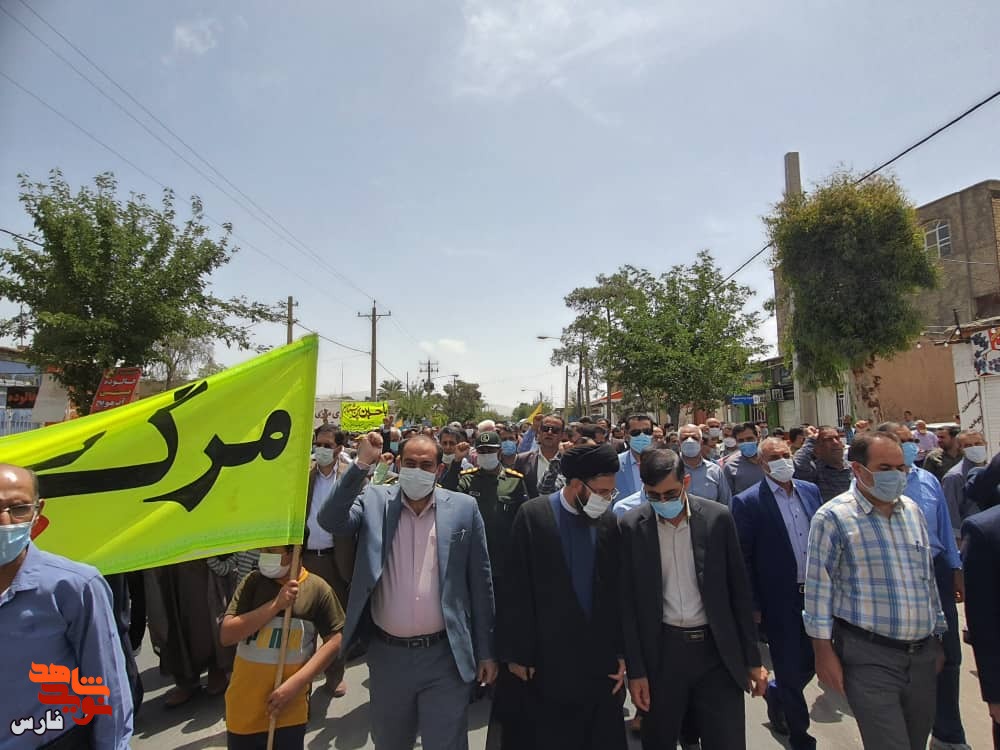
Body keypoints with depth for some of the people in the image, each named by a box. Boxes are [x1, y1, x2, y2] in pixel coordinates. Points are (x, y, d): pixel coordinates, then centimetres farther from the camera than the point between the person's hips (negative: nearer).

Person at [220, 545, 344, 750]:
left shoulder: (317, 588, -11)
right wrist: (276, 604, -20)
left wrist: (295, 683, -15)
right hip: (243, 707, 2)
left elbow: (335, 640, -8)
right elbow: (226, 635, -11)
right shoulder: (253, 582, -4)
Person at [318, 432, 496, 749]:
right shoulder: (374, 500, -3)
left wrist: (486, 651, 2)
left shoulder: (463, 507, -6)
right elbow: (330, 521, -21)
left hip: (444, 655, -2)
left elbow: (480, 582, -1)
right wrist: (362, 465, -27)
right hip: (387, 655, 2)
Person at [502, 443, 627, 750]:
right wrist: (518, 653, -6)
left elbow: (617, 592, 5)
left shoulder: (608, 521, -2)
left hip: (602, 660, 3)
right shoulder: (534, 515, -11)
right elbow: (518, 590, -8)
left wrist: (621, 652, 5)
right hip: (551, 661, -2)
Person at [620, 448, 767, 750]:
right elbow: (628, 603, -4)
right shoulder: (632, 525, -8)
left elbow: (739, 591, 1)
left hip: (718, 649, 0)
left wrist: (753, 659, 3)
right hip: (661, 652, 0)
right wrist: (635, 670, -4)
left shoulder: (718, 517, -6)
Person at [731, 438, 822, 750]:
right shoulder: (747, 502, -13)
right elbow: (743, 558, -11)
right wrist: (753, 605, -11)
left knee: (813, 661, 16)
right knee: (790, 669, 8)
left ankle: (776, 694, 45)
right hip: (780, 600, -5)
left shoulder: (810, 490, 4)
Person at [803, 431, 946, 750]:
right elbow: (819, 588, -12)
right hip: (869, 657, -6)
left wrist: (936, 639, 18)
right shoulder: (833, 517, -14)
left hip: (923, 653, 7)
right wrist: (824, 652, -12)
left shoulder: (912, 510, 8)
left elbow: (928, 577, 17)